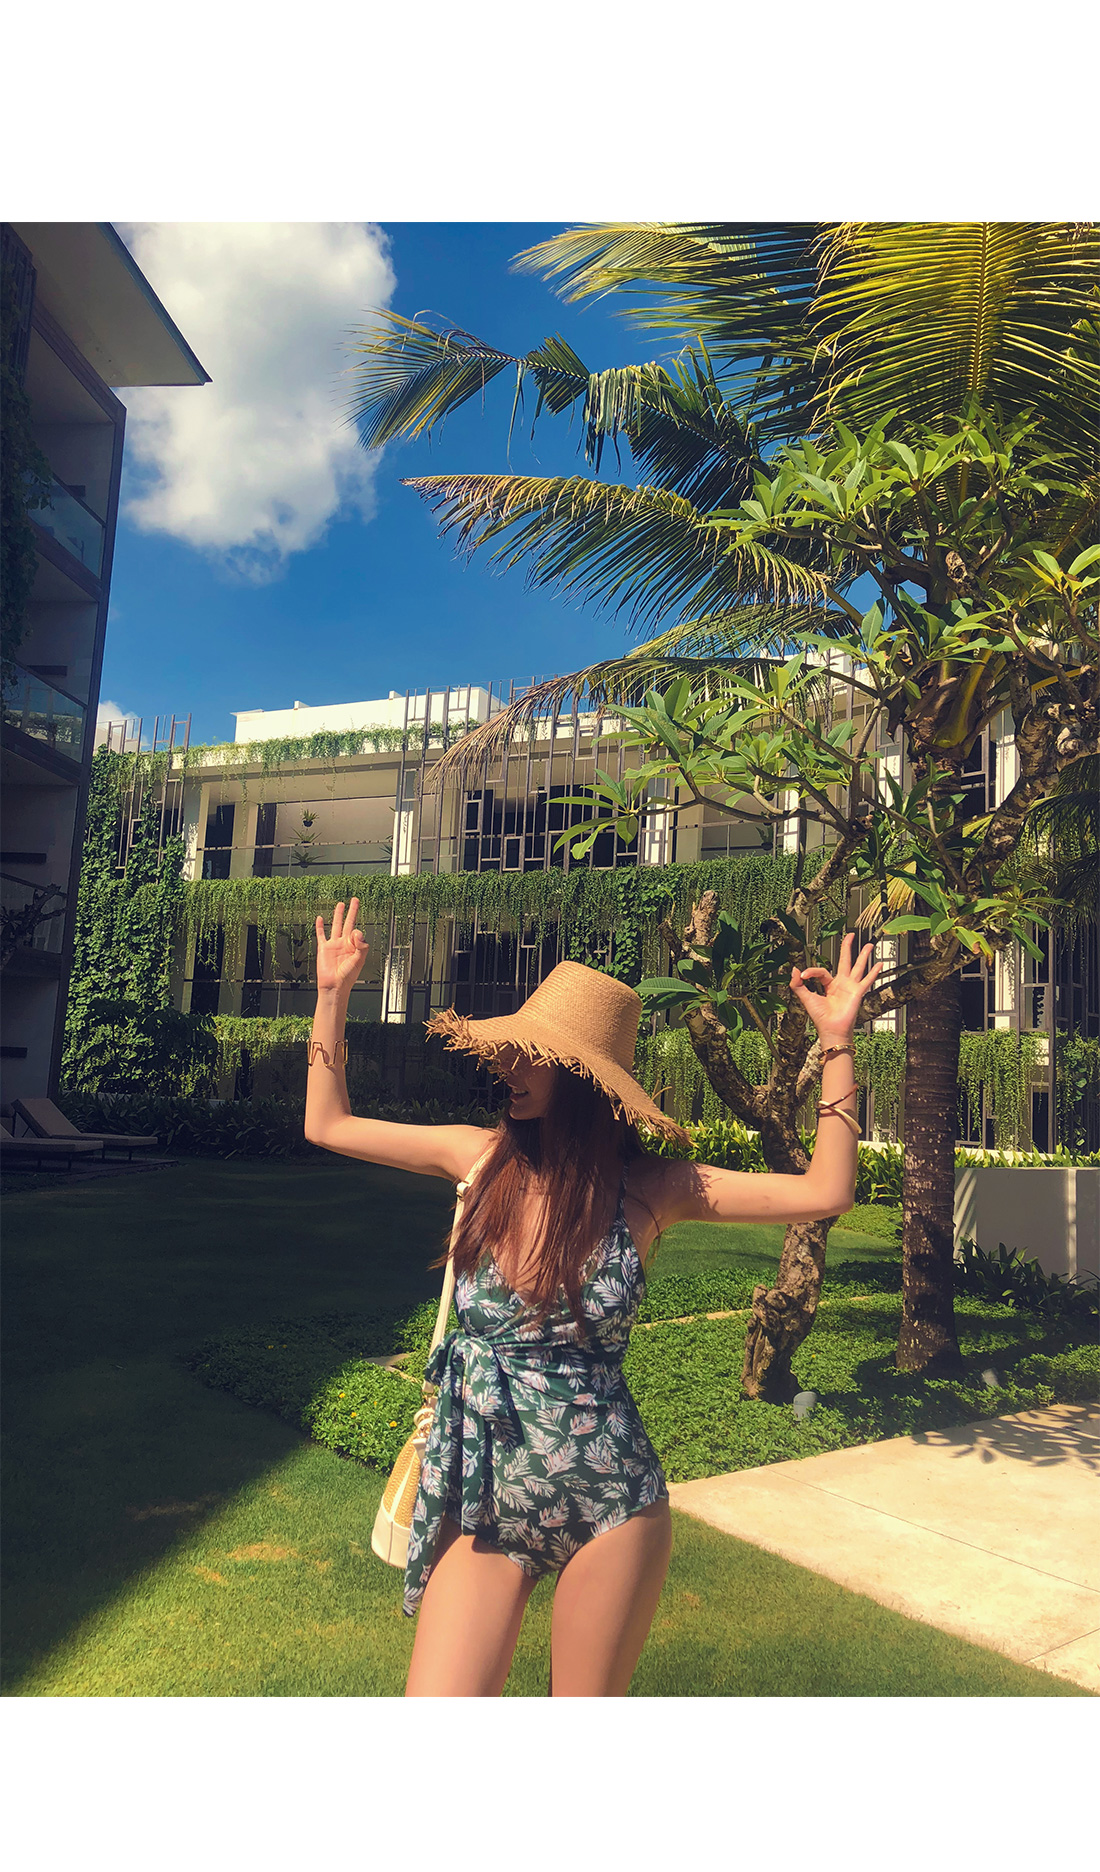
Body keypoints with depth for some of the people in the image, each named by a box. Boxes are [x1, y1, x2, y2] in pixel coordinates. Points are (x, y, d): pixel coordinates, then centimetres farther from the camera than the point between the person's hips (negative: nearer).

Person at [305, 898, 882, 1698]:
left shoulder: (647, 1187, -9)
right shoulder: (483, 1157, -4)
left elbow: (824, 1191, -14)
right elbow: (327, 1124, 6)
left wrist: (837, 1042, -17)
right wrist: (334, 995, 4)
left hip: (606, 1503, -1)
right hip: (484, 1502, 2)